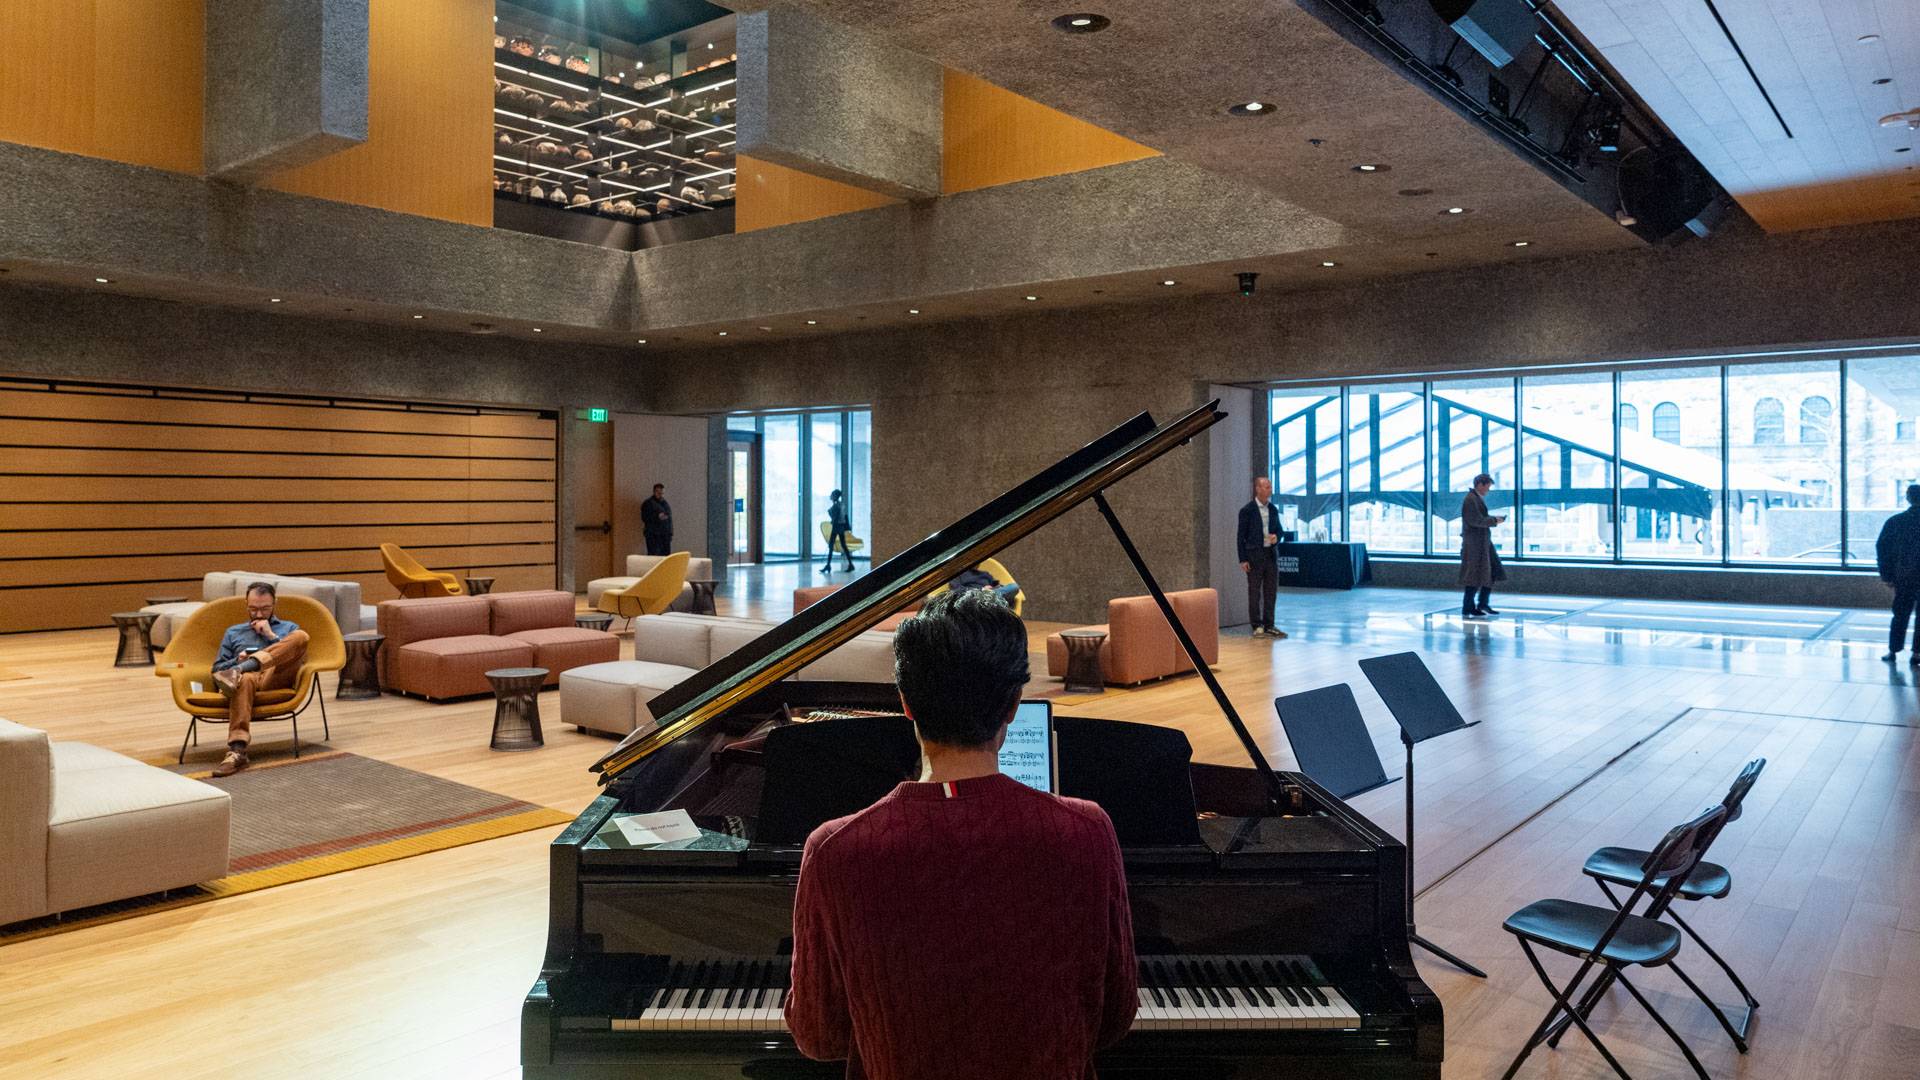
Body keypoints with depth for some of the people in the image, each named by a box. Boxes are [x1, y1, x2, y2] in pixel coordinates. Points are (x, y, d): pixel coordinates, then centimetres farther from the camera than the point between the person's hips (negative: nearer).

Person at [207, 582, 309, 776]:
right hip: (250, 677, 0)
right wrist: (237, 660, 3)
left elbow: (297, 652, 9)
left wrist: (271, 636, 5)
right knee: (244, 679, -42)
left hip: (278, 678, 0)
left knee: (301, 636, -28)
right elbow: (217, 669, 23)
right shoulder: (233, 632, 31)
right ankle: (237, 751, -54)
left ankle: (239, 670, -41)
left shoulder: (288, 628, 27)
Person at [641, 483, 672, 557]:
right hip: (653, 535, -6)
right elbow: (645, 518, -10)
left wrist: (670, 534, 17)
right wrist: (657, 517, -21)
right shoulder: (648, 503, -1)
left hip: (665, 535, 6)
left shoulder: (665, 504, 18)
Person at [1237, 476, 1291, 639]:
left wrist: (1276, 536, -7)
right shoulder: (1247, 510, -6)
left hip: (1271, 555, 5)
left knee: (1271, 592, 8)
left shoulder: (1273, 510, 9)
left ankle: (1268, 626, 16)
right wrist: (1243, 560, -11)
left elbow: (1280, 530, 19)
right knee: (1254, 593, 1)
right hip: (1254, 556, -5)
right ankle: (1257, 627, 8)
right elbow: (1242, 536, -6)